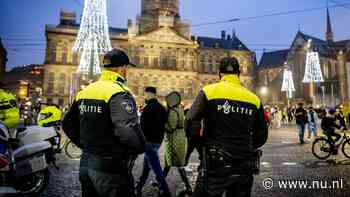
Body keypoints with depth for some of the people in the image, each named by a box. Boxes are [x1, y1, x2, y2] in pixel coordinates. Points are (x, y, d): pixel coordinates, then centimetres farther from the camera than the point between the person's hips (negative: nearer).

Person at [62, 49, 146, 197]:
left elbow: (67, 124, 14)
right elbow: (128, 130, -32)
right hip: (111, 168, -7)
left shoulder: (84, 91, 6)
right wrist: (141, 147, -13)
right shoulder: (119, 92, -18)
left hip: (86, 164, 8)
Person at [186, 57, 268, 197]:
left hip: (215, 164, -3)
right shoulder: (254, 99, 2)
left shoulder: (209, 92, -8)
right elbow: (262, 136, 7)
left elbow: (190, 123, -12)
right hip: (244, 166, 4)